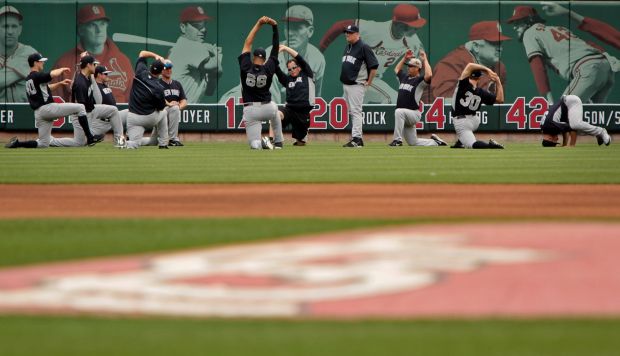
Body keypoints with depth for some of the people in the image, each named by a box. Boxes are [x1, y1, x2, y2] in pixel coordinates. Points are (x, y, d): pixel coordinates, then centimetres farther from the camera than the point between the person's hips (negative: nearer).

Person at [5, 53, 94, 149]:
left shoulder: (28, 79, 18)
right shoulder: (37, 76, -11)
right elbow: (54, 74, -23)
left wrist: (60, 83, 26)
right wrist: (62, 69, -2)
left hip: (38, 113, 9)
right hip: (47, 108, -9)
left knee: (43, 144, 14)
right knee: (80, 107, -5)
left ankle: (17, 143, 0)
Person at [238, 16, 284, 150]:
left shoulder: (245, 67, -5)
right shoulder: (269, 68, -4)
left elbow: (247, 44, 1)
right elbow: (275, 48, 2)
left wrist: (258, 24, 3)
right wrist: (274, 26, 3)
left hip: (249, 110, -1)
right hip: (267, 108, 1)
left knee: (255, 145, 2)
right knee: (275, 110, 41)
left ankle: (261, 143, -32)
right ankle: (278, 142, 34)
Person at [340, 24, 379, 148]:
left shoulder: (363, 47, -12)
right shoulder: (347, 47, 14)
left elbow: (374, 65, -15)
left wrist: (368, 82, -12)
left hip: (357, 85, -9)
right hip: (346, 85, 9)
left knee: (356, 111, -13)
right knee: (351, 112, 12)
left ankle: (356, 139, -15)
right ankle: (357, 138, 17)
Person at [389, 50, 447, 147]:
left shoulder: (420, 80, -10)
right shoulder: (404, 77, 14)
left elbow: (429, 75, -31)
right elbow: (397, 69, 33)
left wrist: (425, 60, -20)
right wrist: (404, 58, 20)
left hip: (414, 113, -8)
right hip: (405, 116, 8)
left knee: (399, 112, -40)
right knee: (413, 142, 11)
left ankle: (397, 140, -37)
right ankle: (435, 142, 30)